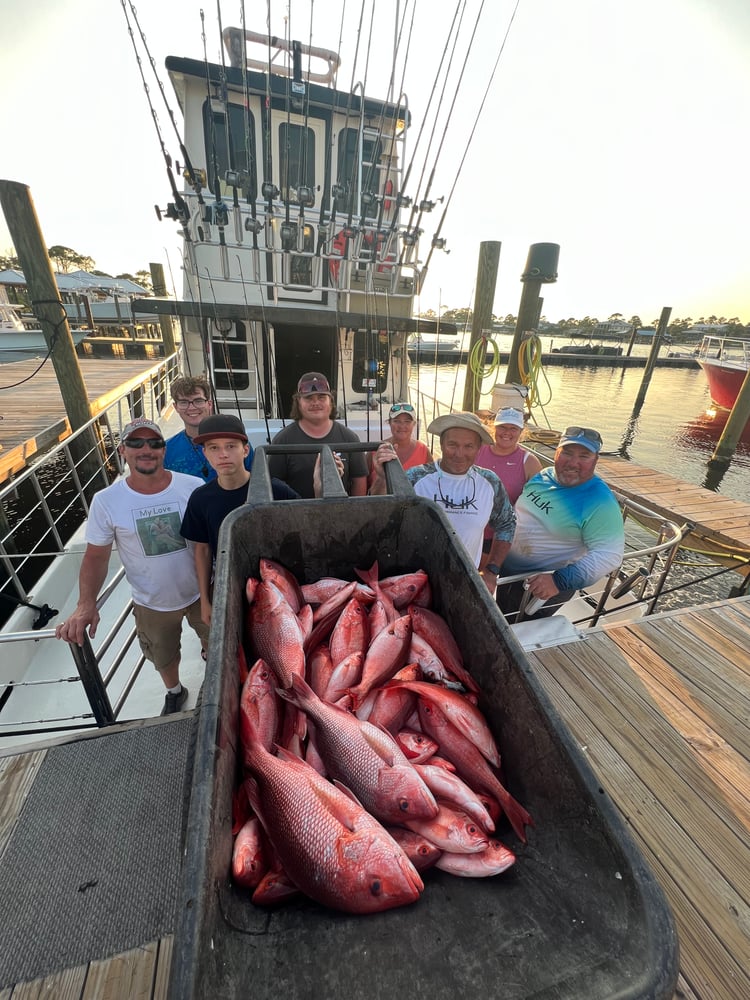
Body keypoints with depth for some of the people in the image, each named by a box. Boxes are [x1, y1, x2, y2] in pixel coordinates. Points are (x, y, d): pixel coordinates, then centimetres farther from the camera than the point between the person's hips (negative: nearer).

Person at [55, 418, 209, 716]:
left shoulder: (194, 487, -17)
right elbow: (96, 556, -7)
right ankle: (174, 692, 58)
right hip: (153, 604, 1)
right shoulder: (106, 501, -15)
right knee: (164, 658, 25)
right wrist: (85, 605, -19)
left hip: (201, 592, 0)